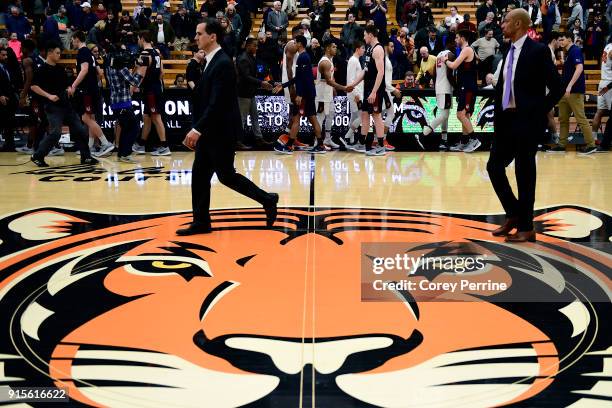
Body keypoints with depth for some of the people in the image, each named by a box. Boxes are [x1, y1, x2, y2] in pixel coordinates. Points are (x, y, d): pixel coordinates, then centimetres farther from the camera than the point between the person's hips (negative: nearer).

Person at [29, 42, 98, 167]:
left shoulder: (61, 69, 15)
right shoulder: (42, 69, -6)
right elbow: (33, 86, -12)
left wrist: (70, 89, 3)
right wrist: (48, 96, -19)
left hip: (66, 105, 7)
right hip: (53, 106, -7)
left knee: (80, 130, 4)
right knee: (55, 133, -14)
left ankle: (86, 157, 12)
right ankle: (37, 156, -1)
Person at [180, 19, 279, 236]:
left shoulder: (223, 63, -18)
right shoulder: (211, 62, 12)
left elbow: (218, 102, -25)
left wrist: (198, 129, -27)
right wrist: (197, 130, 14)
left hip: (221, 132, -9)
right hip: (209, 132, 9)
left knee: (226, 175, 0)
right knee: (199, 175, 8)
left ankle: (267, 199, 15)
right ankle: (201, 222, 15)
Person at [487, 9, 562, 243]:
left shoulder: (537, 51, -10)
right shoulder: (509, 52, 12)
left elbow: (557, 88, -11)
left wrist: (537, 112, -10)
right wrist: (498, 116, 11)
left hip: (527, 121, -7)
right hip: (506, 120, 8)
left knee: (524, 173, -1)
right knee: (494, 166, 8)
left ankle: (526, 228, 10)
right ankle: (513, 215, 24)